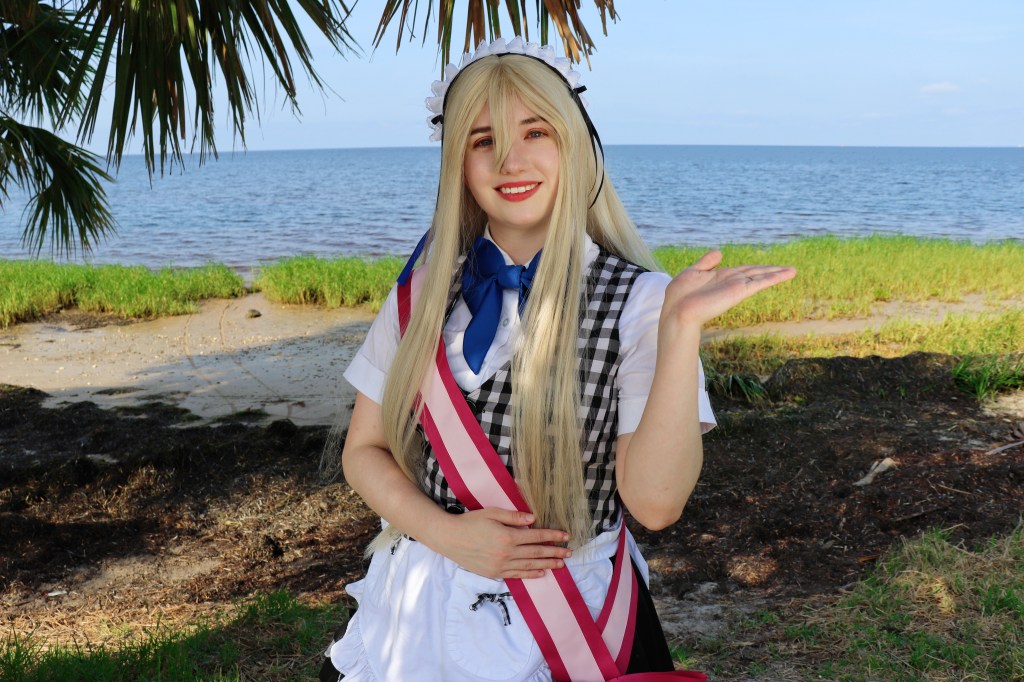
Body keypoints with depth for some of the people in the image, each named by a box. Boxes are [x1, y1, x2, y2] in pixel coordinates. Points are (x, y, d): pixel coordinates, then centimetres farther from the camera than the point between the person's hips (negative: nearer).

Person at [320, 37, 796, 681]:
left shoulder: (637, 299, -12)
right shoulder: (426, 291, -1)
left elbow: (654, 501, -20)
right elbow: (364, 449, 3)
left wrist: (680, 329, -30)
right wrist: (446, 534, -13)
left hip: (568, 618, -2)